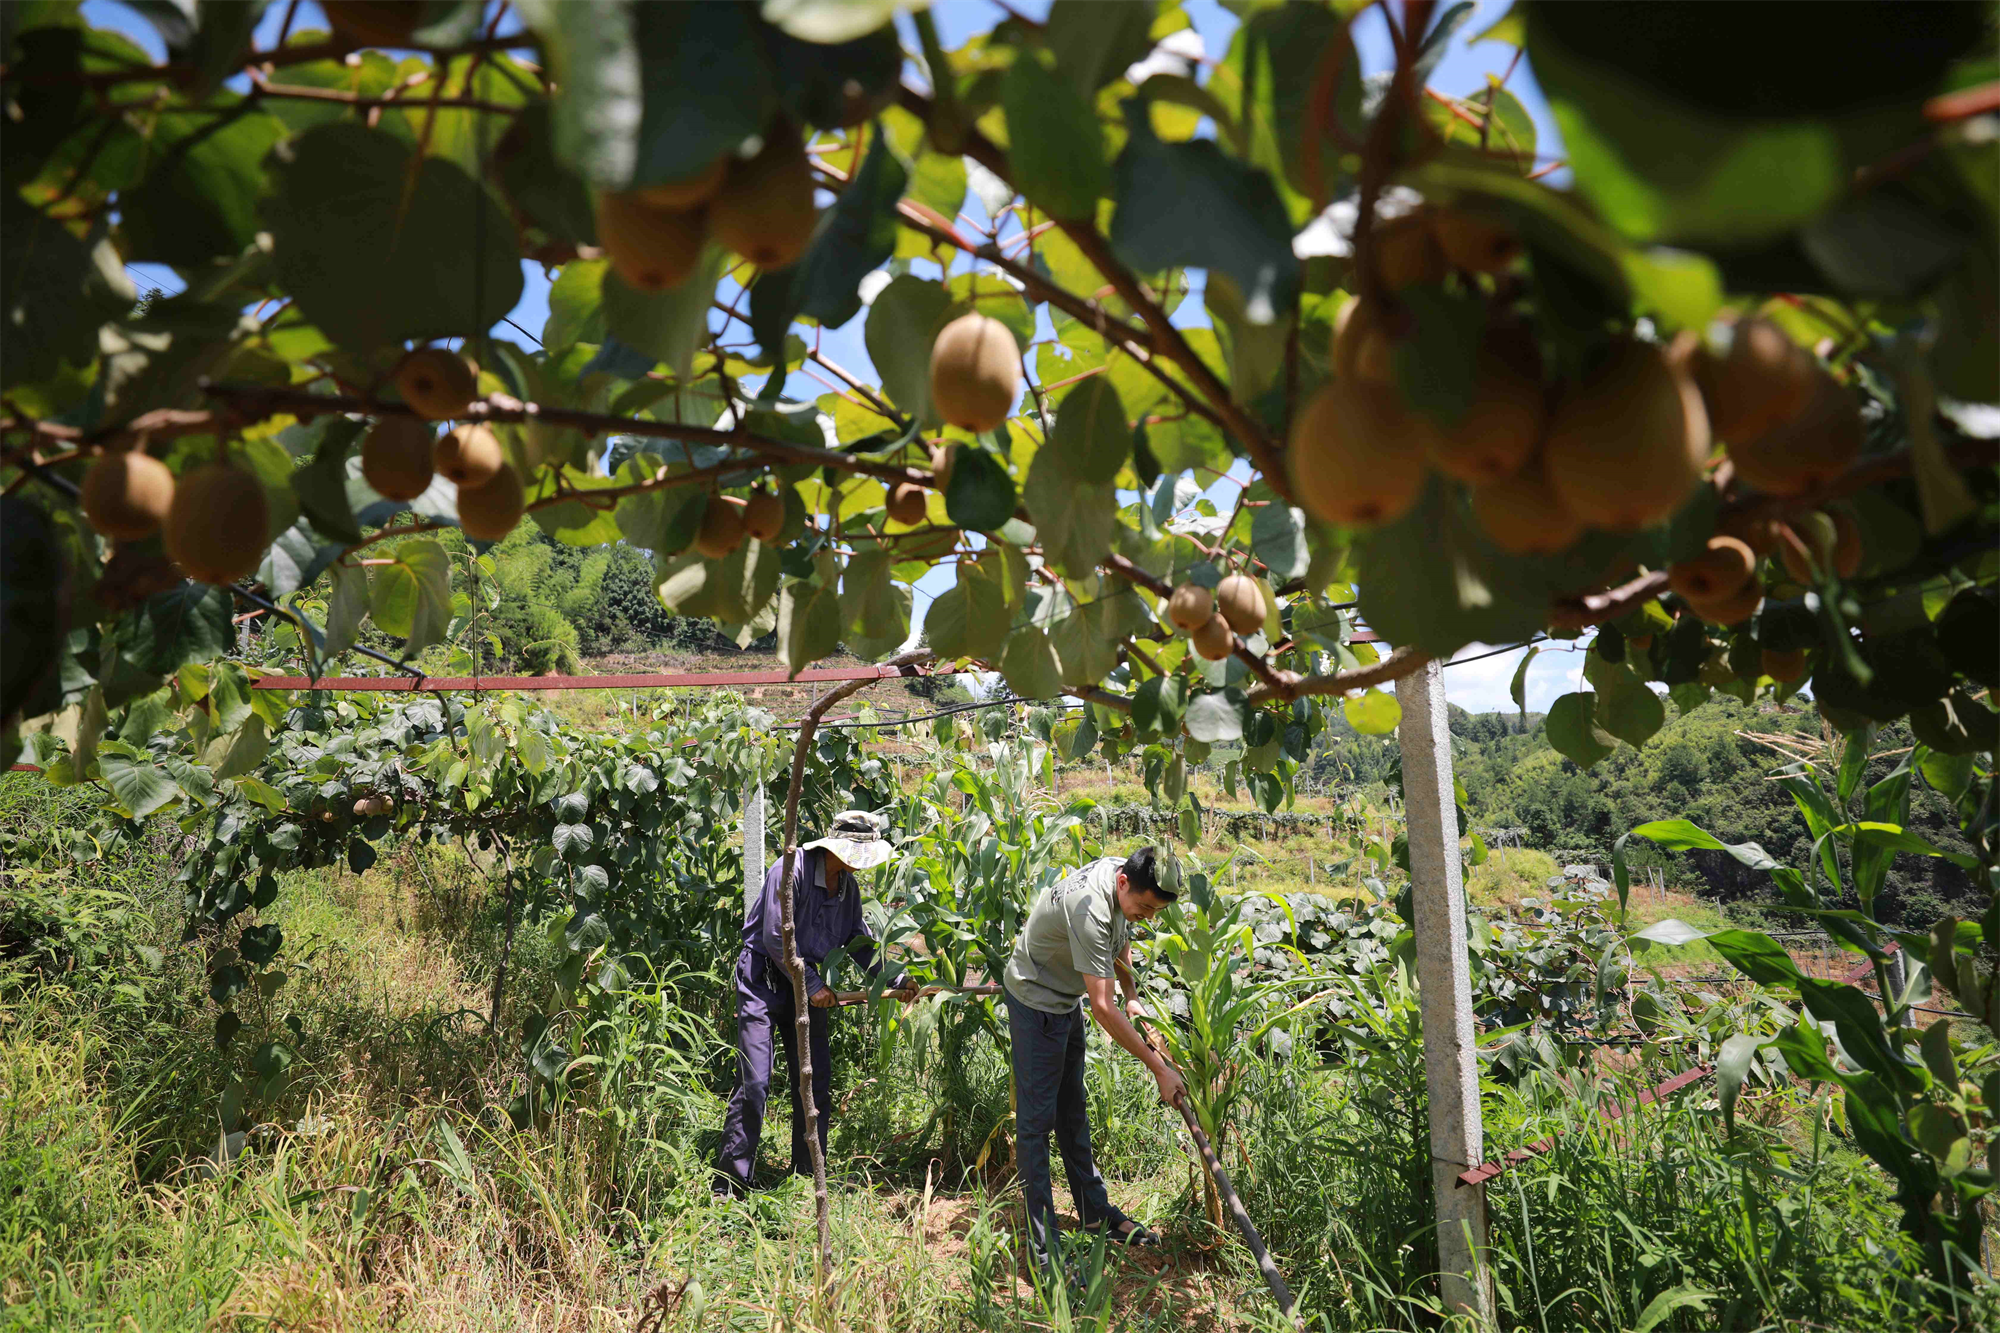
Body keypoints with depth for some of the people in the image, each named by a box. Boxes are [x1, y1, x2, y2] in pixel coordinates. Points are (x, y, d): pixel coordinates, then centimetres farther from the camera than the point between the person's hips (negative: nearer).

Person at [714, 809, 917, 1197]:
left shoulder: (847, 884, 4)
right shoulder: (791, 870, -18)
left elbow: (861, 942, 15)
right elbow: (775, 940, -18)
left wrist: (894, 982, 6)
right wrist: (812, 985, -14)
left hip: (806, 981, 7)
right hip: (762, 979, -7)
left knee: (816, 1080, 6)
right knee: (755, 1082, -10)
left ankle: (809, 1176, 19)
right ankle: (729, 1186, 1)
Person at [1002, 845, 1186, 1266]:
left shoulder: (1123, 875, -10)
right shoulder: (1089, 906, -37)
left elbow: (1120, 941, 14)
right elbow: (1103, 1007, -35)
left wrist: (1132, 998, 6)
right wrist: (1160, 1068, -30)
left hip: (1067, 1001, 9)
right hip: (1036, 999, -9)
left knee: (1072, 1112, 19)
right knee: (1036, 1118, -5)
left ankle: (1096, 1214, 31)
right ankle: (1042, 1246, 4)